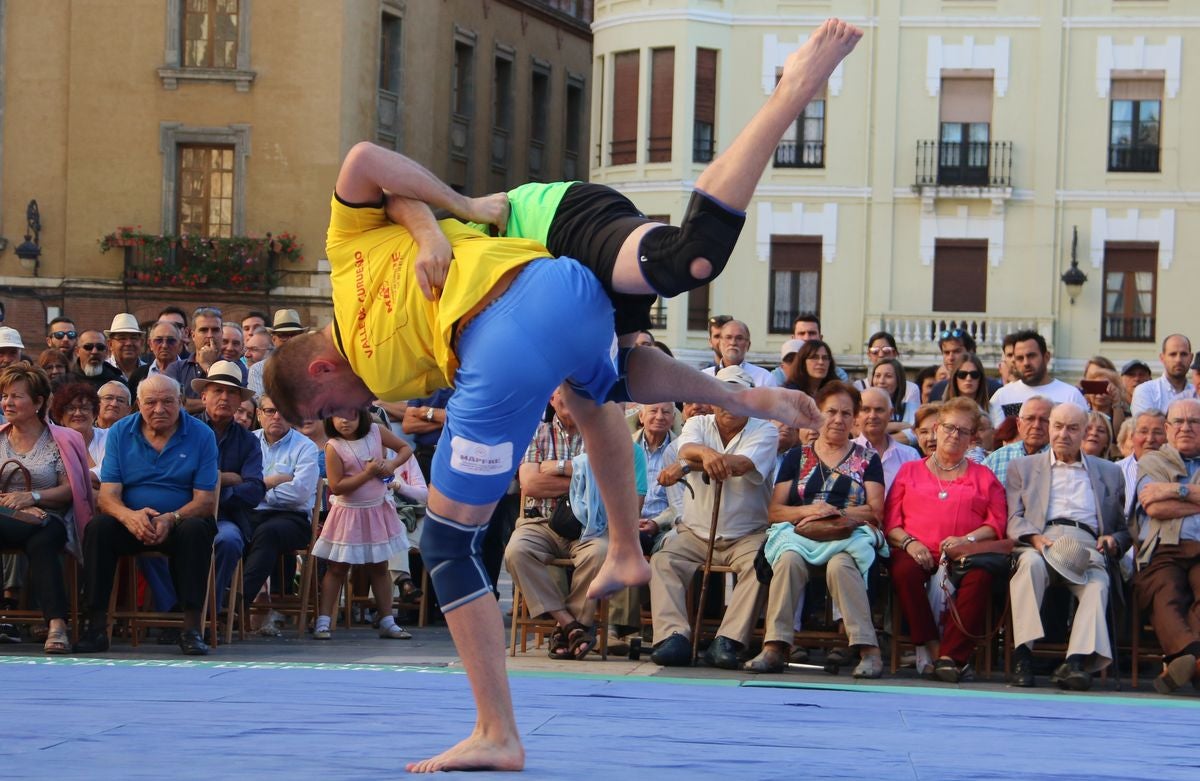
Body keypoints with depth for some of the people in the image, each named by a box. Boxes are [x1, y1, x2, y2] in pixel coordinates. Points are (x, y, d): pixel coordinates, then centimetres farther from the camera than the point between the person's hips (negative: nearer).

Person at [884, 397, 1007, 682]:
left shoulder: (984, 477, 24)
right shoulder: (910, 471, 24)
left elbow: (997, 523, 10)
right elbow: (890, 520, 14)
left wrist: (967, 539, -9)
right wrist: (908, 542, -8)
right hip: (918, 552, 0)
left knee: (980, 576, -36)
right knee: (904, 571, -37)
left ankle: (951, 655, -38)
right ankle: (929, 646, -30)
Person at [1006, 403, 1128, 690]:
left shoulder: (1109, 472, 28)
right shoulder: (1023, 467, 26)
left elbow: (1124, 527, 25)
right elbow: (1014, 518, 13)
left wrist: (1114, 540, 1)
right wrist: (1035, 538, -9)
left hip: (1087, 546, 1)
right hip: (1041, 542, -1)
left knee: (1098, 583, -35)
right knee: (1031, 563, -38)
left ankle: (1076, 662, -50)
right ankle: (1023, 656, -42)